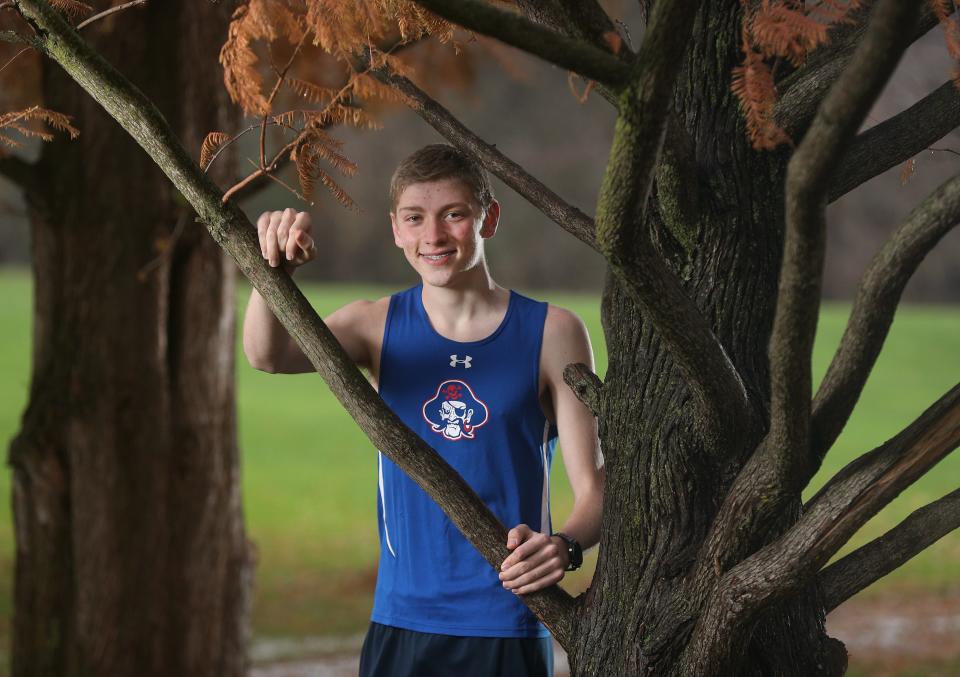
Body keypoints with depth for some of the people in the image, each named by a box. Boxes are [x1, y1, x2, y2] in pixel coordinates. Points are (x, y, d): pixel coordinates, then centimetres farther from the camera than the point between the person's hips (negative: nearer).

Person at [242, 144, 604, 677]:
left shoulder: (551, 333, -1)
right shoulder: (379, 326, 5)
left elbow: (594, 483, -3)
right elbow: (268, 355, -13)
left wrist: (566, 545, -24)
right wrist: (275, 267, -32)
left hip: (508, 631, -2)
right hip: (401, 625, 2)